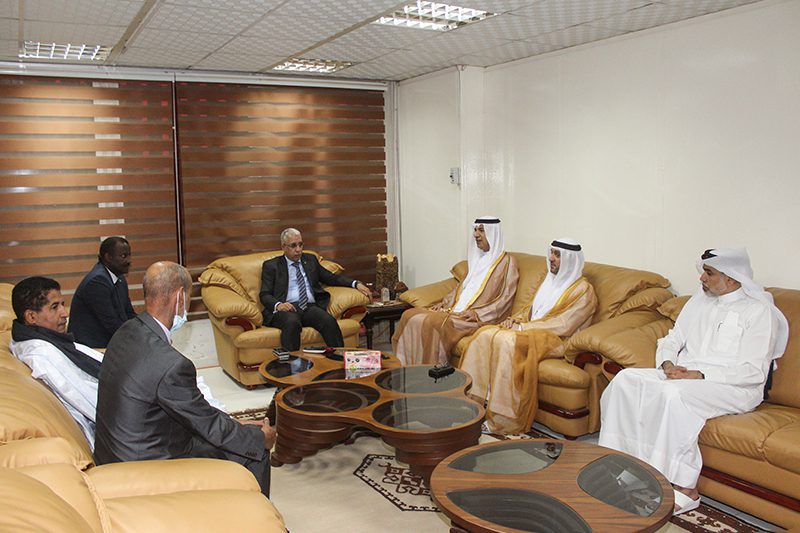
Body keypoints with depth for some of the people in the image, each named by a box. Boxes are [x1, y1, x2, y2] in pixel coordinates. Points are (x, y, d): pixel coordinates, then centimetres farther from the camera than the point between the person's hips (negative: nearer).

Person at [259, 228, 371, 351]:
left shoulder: (310, 259, 23)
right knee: (292, 322, -38)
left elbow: (332, 278, 25)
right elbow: (264, 295, 4)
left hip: (310, 307, 3)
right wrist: (278, 304, -19)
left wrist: (356, 284, 9)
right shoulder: (271, 265, 12)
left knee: (329, 321, -30)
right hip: (286, 309, -3)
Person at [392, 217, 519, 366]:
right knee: (410, 315, -11)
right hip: (457, 310, 8)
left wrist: (478, 313, -18)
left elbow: (506, 298, -8)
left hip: (479, 318, -8)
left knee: (433, 322, -32)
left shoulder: (507, 261, -1)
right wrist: (445, 301, 9)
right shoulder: (477, 258, 22)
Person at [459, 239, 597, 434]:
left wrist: (523, 327, -16)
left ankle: (503, 418, -32)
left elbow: (564, 325, -14)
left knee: (507, 340, -35)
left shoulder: (583, 290, -3)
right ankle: (473, 399, -22)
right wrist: (515, 319, 0)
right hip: (530, 331, 7)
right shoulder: (550, 280, 22)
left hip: (555, 340, -7)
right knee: (486, 333, -19)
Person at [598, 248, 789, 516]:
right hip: (682, 375, 7)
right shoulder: (699, 300, 16)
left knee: (674, 393, -36)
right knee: (627, 379, -17)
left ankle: (686, 489, -25)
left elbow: (755, 371, -12)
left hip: (733, 387, -6)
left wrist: (700, 375, -20)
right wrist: (667, 364, -4)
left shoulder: (758, 310, -4)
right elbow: (671, 340, 18)